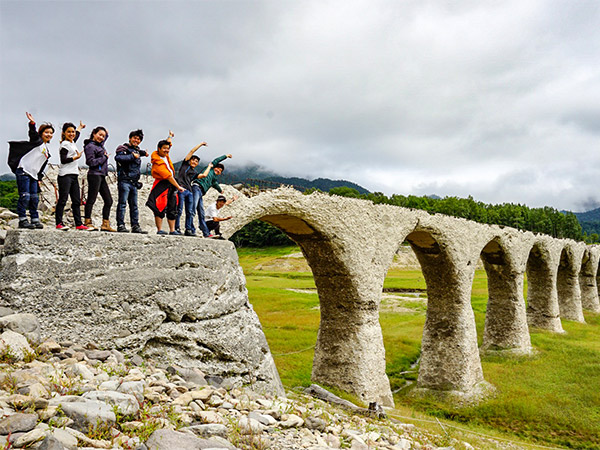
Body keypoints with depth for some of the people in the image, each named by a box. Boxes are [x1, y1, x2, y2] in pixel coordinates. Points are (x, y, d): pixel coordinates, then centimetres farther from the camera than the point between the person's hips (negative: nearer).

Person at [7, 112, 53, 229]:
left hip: (34, 175, 8)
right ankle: (22, 220, -9)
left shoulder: (47, 150, 22)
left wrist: (39, 178, 20)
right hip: (23, 171, -7)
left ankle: (35, 220, 10)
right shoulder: (37, 142, 2)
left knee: (34, 198, 6)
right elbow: (33, 135, -21)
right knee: (25, 196, -11)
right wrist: (32, 123, -37)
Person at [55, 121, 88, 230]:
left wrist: (80, 127, 58)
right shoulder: (65, 144, -6)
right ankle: (59, 223, -6)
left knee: (76, 201, 5)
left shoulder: (72, 143, 19)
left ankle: (79, 224, 7)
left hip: (74, 175, 9)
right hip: (65, 175, -9)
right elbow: (63, 160, -15)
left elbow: (76, 135, 44)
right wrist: (75, 157, -21)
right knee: (63, 200, -8)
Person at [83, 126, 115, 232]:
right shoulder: (90, 146, -7)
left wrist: (107, 134, 29)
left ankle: (105, 224, 10)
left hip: (102, 176, 9)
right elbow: (91, 162, -17)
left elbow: (103, 140, 45)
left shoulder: (100, 145, 18)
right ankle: (88, 223, -1)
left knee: (109, 201, 7)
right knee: (91, 199, -5)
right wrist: (104, 157, -9)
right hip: (95, 175, -9)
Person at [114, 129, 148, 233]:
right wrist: (132, 156, -17)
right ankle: (120, 225, -6)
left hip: (134, 182, 8)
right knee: (122, 203, -8)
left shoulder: (137, 151, 20)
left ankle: (135, 226, 12)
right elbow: (118, 157, -22)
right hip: (124, 181, -8)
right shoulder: (124, 149, -2)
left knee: (134, 205, 8)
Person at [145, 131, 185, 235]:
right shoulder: (158, 163, -18)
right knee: (160, 208, -7)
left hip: (171, 185, 9)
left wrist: (170, 136, 45)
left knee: (172, 210, 6)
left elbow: (167, 143, 31)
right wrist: (178, 187, -17)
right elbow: (169, 177, -20)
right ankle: (159, 229, -4)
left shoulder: (165, 155, 8)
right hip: (162, 185, -9)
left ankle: (172, 230, 9)